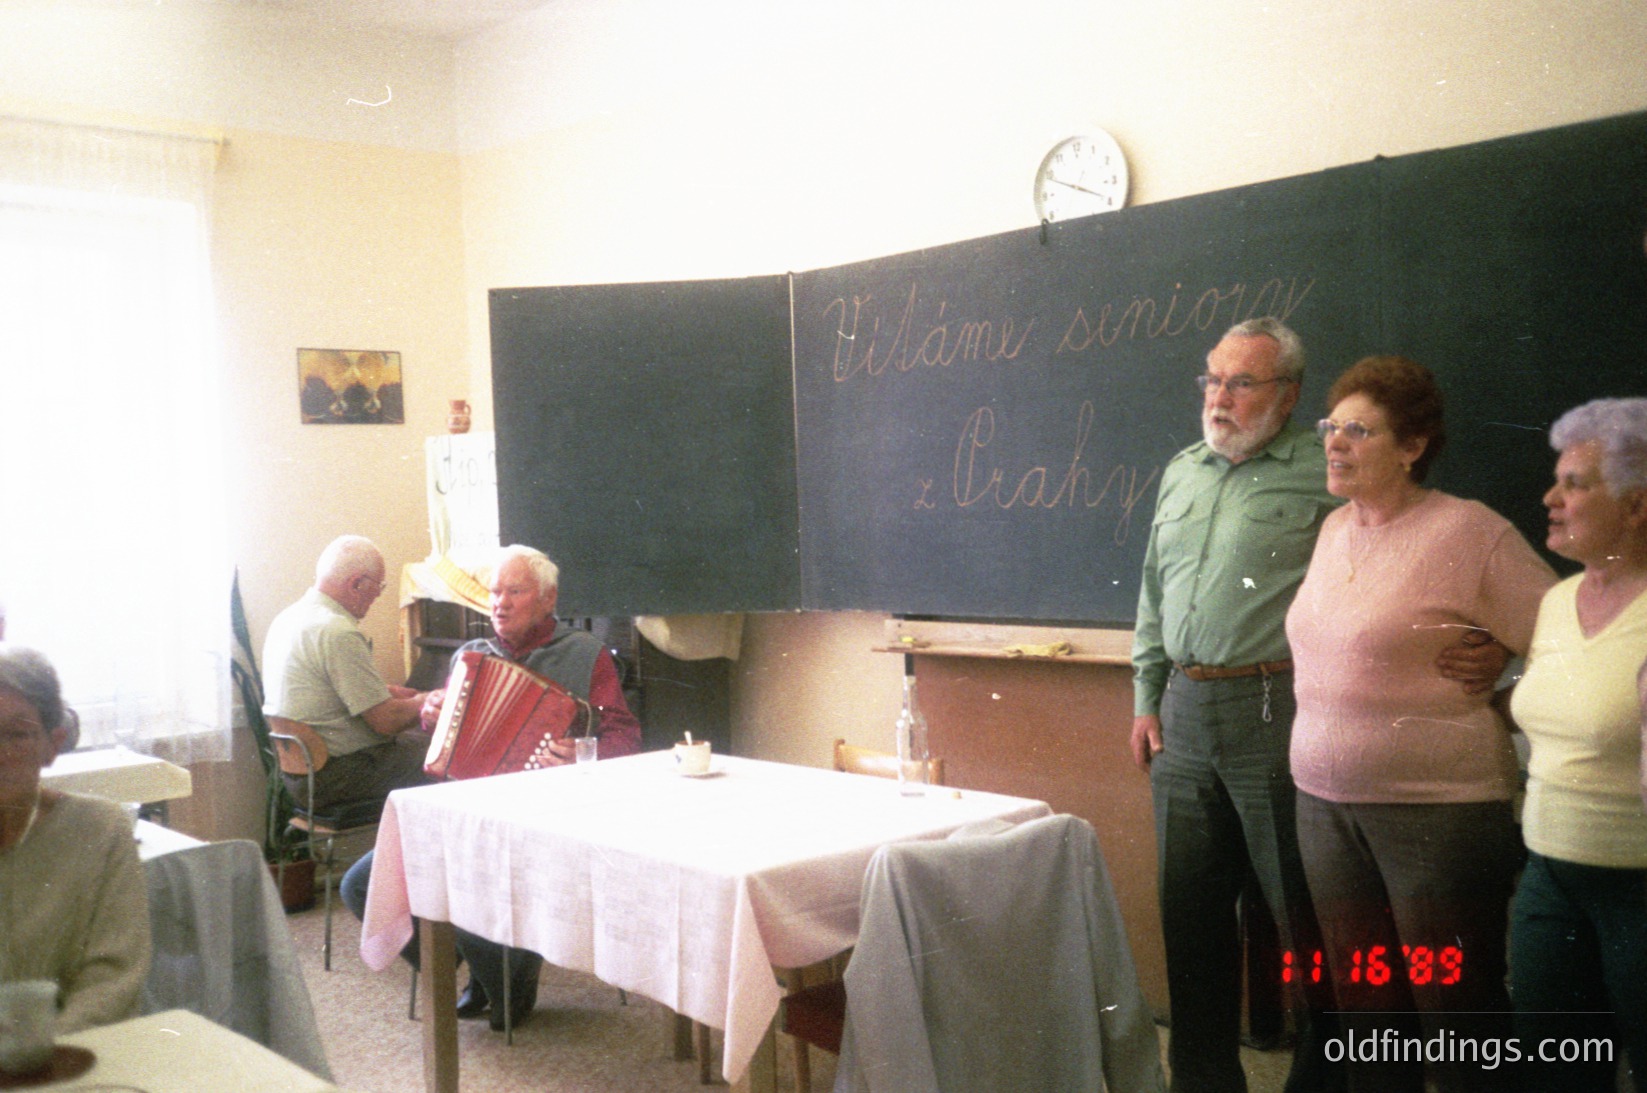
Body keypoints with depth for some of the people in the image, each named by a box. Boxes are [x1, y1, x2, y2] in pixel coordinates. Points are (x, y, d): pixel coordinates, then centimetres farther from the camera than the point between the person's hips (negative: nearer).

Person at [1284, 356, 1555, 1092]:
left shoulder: (1471, 533, -12)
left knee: (1454, 1005, 5)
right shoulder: (1333, 531, 10)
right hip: (1326, 804, 7)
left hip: (1438, 809, -6)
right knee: (1362, 997, 15)